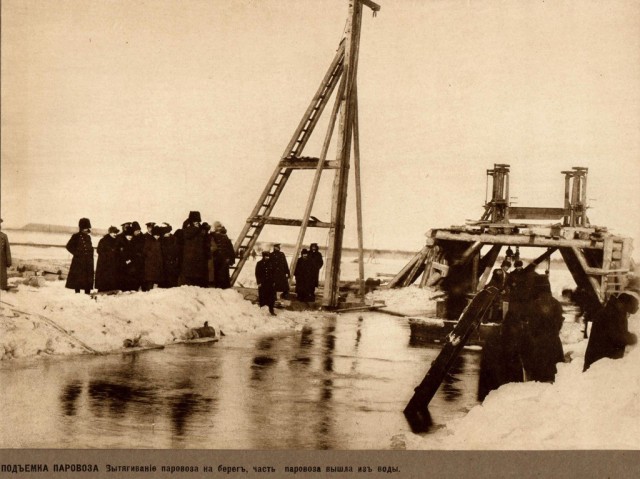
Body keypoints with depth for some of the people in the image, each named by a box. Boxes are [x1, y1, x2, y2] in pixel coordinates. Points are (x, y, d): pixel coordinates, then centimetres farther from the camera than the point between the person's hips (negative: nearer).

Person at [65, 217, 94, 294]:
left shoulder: (88, 237, 14)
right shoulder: (76, 236, -4)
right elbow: (69, 246, -7)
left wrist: (91, 257, 8)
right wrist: (76, 253, -11)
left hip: (88, 262, 6)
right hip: (78, 261, -6)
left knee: (88, 279, 5)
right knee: (78, 278, -3)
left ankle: (87, 292, 11)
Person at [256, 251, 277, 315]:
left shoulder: (271, 263, 6)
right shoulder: (259, 264, -2)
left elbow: (273, 273, 11)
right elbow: (257, 274, -2)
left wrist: (274, 281, 6)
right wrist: (258, 282, -7)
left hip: (270, 283, 3)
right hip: (262, 283, -3)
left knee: (271, 297, 3)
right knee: (262, 297, 1)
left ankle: (271, 310, 12)